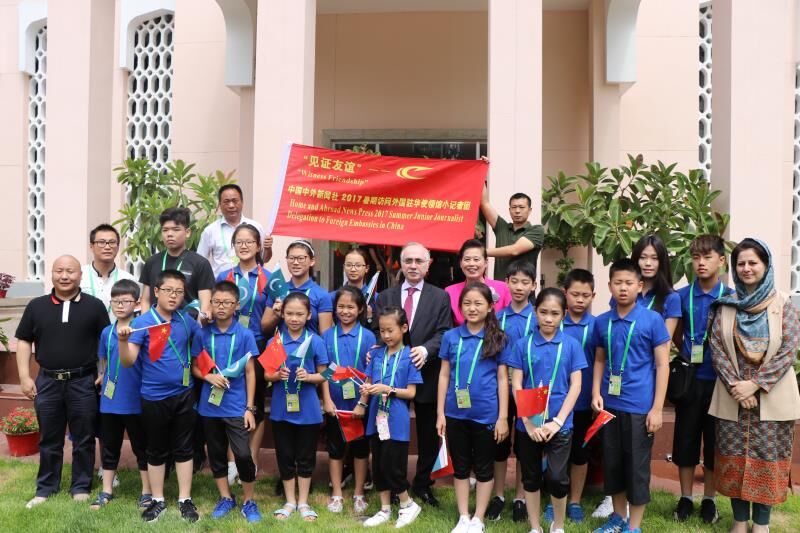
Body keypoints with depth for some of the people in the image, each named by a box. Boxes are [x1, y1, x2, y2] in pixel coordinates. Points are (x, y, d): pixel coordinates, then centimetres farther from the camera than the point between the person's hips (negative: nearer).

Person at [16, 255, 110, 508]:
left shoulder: (94, 305, 0)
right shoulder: (36, 306, 5)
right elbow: (24, 341, 9)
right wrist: (25, 377, 1)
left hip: (84, 381, -2)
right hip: (48, 381, 2)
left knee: (83, 439, 7)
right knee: (49, 440, 12)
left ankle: (81, 487, 20)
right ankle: (46, 488, 25)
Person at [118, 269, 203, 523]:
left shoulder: (187, 321, 1)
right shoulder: (142, 322, -10)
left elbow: (198, 346, 18)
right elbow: (128, 362, -17)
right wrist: (123, 340, -34)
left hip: (183, 395, 2)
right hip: (154, 397, -2)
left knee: (184, 448, 9)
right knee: (156, 451, 11)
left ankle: (185, 500, 20)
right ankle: (158, 500, 25)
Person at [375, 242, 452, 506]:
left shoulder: (440, 297, 3)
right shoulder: (386, 296, 9)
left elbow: (444, 333, -7)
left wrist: (426, 349, -25)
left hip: (427, 375, -1)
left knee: (429, 435, 11)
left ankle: (422, 485, 29)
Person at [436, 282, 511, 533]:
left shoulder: (498, 339, -4)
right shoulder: (451, 336, 0)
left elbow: (502, 379, -2)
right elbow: (444, 375, 5)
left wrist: (503, 417, -5)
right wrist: (440, 413, 2)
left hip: (486, 414, -2)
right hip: (456, 413, 2)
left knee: (484, 468, 11)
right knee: (460, 467, 13)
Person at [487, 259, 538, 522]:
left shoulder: (539, 318, -5)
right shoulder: (497, 318, 1)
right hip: (501, 388, 2)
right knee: (500, 442, 10)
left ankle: (520, 499, 22)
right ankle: (498, 496, 24)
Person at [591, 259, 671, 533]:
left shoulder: (653, 319, -7)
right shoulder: (602, 322, 4)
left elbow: (662, 365, -6)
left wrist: (657, 409, -10)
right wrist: (596, 394, 0)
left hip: (640, 407, -4)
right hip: (609, 405, 4)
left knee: (637, 466, 5)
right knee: (612, 464, 14)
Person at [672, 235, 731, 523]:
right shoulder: (682, 296, 0)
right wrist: (685, 356, 4)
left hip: (719, 379, -1)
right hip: (690, 378, 1)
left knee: (714, 441, 8)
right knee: (686, 439, 7)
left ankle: (708, 500, 24)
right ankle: (685, 498, 21)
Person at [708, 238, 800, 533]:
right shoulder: (725, 306, 5)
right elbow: (716, 348, 1)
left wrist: (755, 384, -14)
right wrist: (734, 386, -12)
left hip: (772, 398, -2)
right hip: (732, 397, 2)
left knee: (766, 459, 3)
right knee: (733, 459, 6)